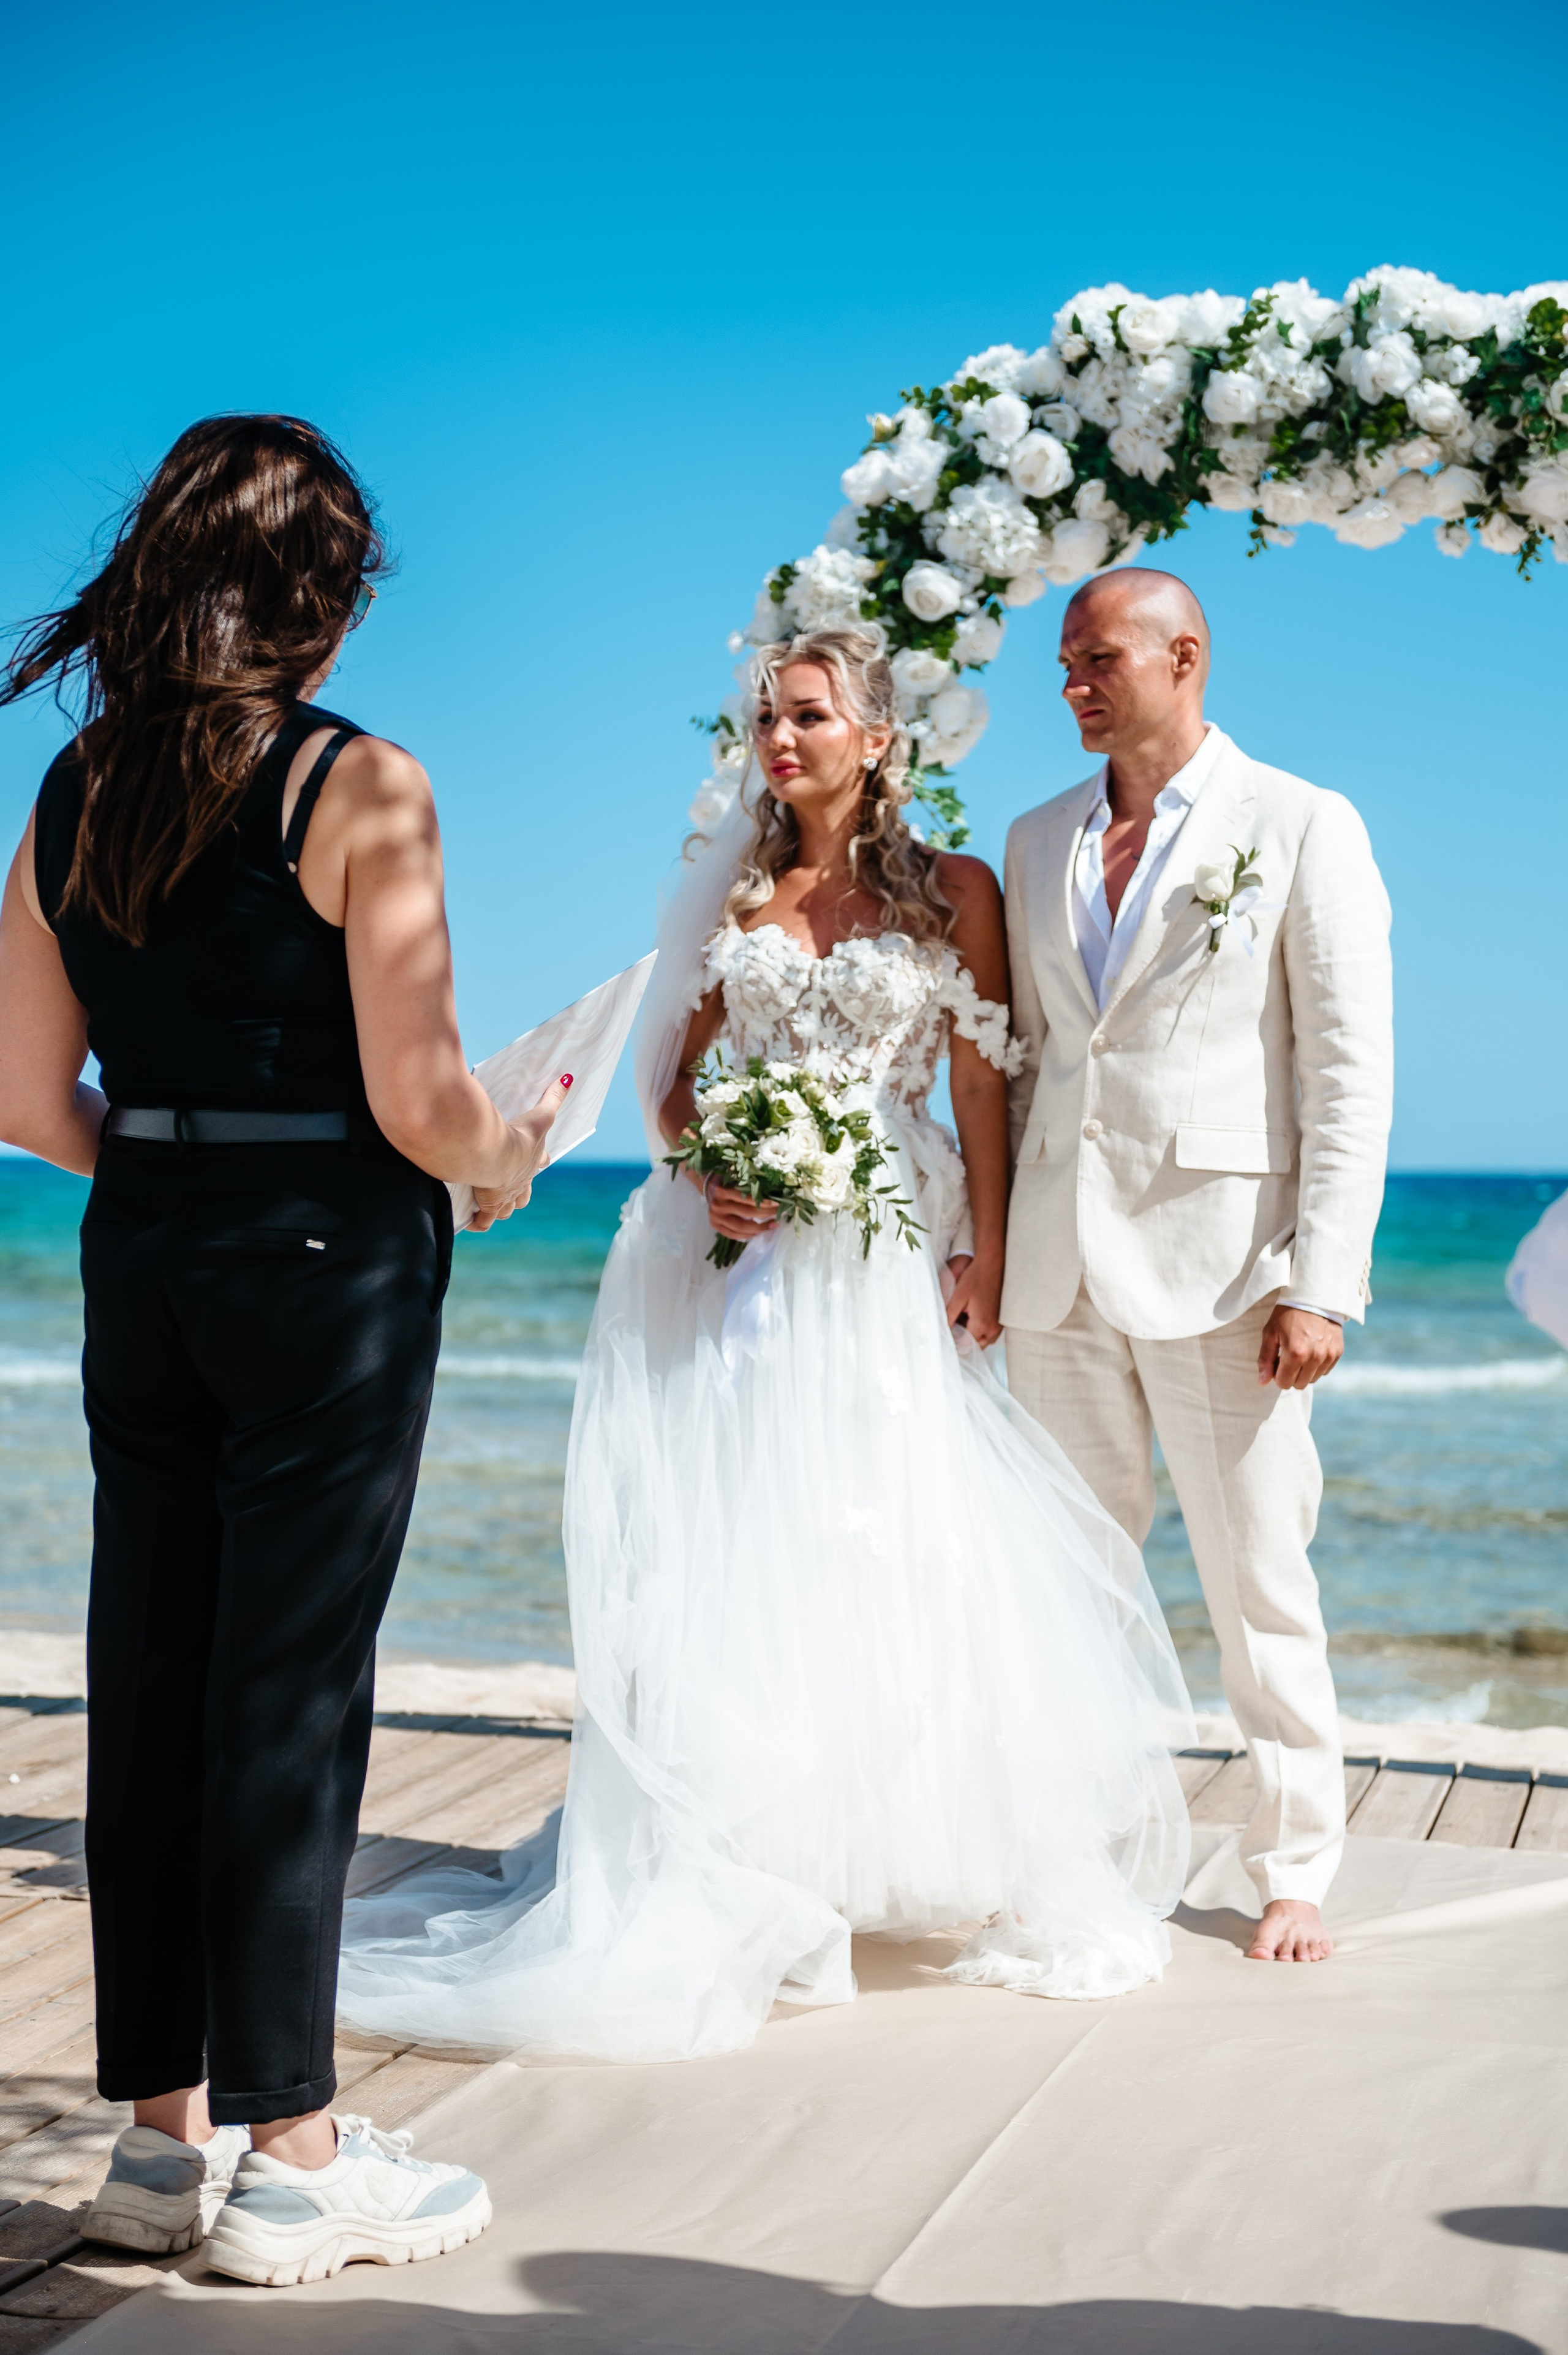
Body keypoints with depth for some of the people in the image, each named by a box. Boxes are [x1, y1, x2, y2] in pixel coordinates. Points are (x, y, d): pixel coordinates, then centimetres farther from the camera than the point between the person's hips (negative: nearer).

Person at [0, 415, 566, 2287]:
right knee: (291, 1694, 2)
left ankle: (164, 2129, 23)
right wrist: (501, 1163, 5)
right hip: (328, 1259, -6)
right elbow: (416, 1099, -15)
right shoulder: (361, 788, -12)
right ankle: (290, 2157, 12)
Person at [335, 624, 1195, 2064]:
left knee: (896, 1541, -7)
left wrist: (984, 1258, -9)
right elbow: (680, 1079, 14)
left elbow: (983, 1090, 0)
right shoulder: (735, 894, 14)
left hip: (889, 1263, -2)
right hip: (749, 1255, 2)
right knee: (739, 1552, -3)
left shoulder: (954, 893, 5)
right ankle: (752, 1887, 4)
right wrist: (705, 1170, -6)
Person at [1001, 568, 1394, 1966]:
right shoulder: (1039, 842, 14)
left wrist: (1321, 1283, -12)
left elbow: (1351, 1073, -5)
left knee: (1259, 1584, 1)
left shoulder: (1303, 828, -1)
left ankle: (1296, 1874, 15)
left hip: (1222, 1260, -5)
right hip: (1061, 1269, 5)